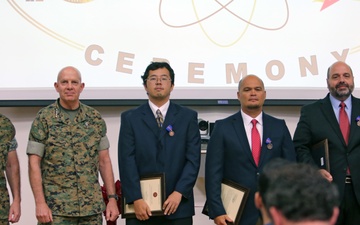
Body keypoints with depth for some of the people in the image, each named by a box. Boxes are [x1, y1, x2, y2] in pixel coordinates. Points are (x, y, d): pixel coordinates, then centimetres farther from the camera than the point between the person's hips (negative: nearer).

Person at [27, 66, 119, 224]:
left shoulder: (95, 118, 7)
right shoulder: (44, 118, -1)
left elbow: (104, 161, 10)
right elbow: (34, 164, -4)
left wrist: (112, 198, 3)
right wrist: (40, 203, -12)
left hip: (92, 207, 3)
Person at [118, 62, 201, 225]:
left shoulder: (188, 117, 7)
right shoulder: (130, 118, 6)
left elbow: (193, 159, 1)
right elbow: (127, 161, -2)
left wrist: (179, 193, -11)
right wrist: (136, 199, -12)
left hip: (178, 206, 1)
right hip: (141, 207, 0)